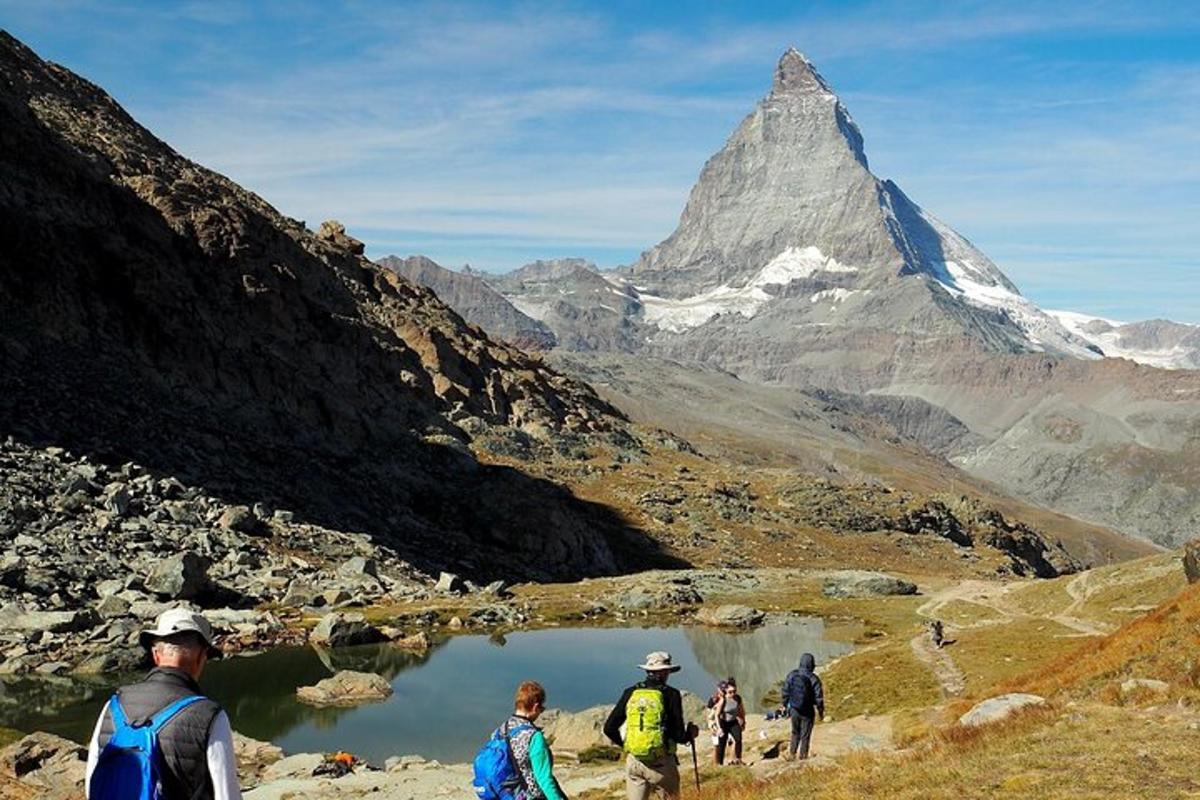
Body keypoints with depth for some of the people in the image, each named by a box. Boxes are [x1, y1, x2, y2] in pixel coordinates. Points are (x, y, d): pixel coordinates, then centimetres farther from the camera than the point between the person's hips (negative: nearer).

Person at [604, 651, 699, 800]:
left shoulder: (630, 693, 4)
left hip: (633, 762, 3)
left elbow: (609, 728, 6)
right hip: (661, 764, -3)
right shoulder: (670, 694, -7)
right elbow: (678, 735, -9)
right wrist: (690, 734, 13)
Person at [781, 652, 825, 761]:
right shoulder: (813, 679, -16)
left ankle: (792, 753, 19)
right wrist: (821, 711, 1)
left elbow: (785, 692, 4)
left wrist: (786, 705, 16)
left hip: (794, 710, 4)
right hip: (807, 711, -4)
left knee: (795, 733, 21)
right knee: (805, 735, 10)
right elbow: (819, 696, -12)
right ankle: (803, 755, 16)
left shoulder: (791, 675, -4)